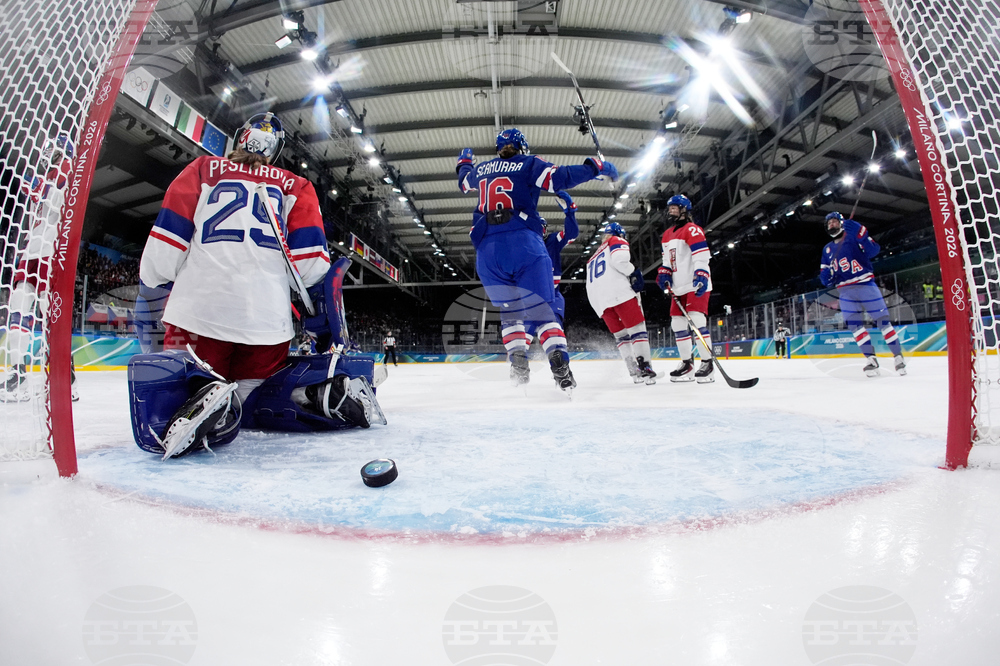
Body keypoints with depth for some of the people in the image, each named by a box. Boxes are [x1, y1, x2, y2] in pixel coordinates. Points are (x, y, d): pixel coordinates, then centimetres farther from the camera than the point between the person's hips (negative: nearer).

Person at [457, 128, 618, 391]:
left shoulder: (481, 169, 24)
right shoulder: (529, 164, 12)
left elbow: (464, 183, 45)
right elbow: (560, 177, -3)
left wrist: (464, 162, 65)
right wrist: (596, 167, 6)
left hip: (487, 249, 3)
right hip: (524, 243, -3)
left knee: (509, 310, 15)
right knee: (540, 308, -1)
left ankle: (518, 361, -3)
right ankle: (559, 362, -17)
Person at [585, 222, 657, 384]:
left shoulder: (594, 256, 35)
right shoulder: (618, 241, 14)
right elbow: (619, 259, -10)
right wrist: (634, 273, -3)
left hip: (597, 298, 6)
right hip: (618, 290, -6)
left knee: (620, 334, 11)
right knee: (637, 327, -5)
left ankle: (635, 372, 4)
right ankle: (645, 368, -16)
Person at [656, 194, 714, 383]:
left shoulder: (691, 229, -9)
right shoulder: (667, 235, 17)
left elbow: (702, 255, -20)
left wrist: (701, 275, -31)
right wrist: (663, 273, 7)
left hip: (696, 286, -9)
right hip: (679, 288, 9)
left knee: (696, 320, -18)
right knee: (678, 324, 7)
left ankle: (707, 364, -12)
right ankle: (687, 364, 15)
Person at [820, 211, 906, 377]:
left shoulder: (854, 236, 2)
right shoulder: (827, 249, 16)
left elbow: (873, 251, -14)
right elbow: (825, 276, 16)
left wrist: (860, 234, -27)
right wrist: (825, 277, -8)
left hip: (865, 285, -4)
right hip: (845, 291, 4)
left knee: (882, 319, -4)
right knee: (854, 324, -5)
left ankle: (898, 356, 5)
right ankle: (871, 359, 0)